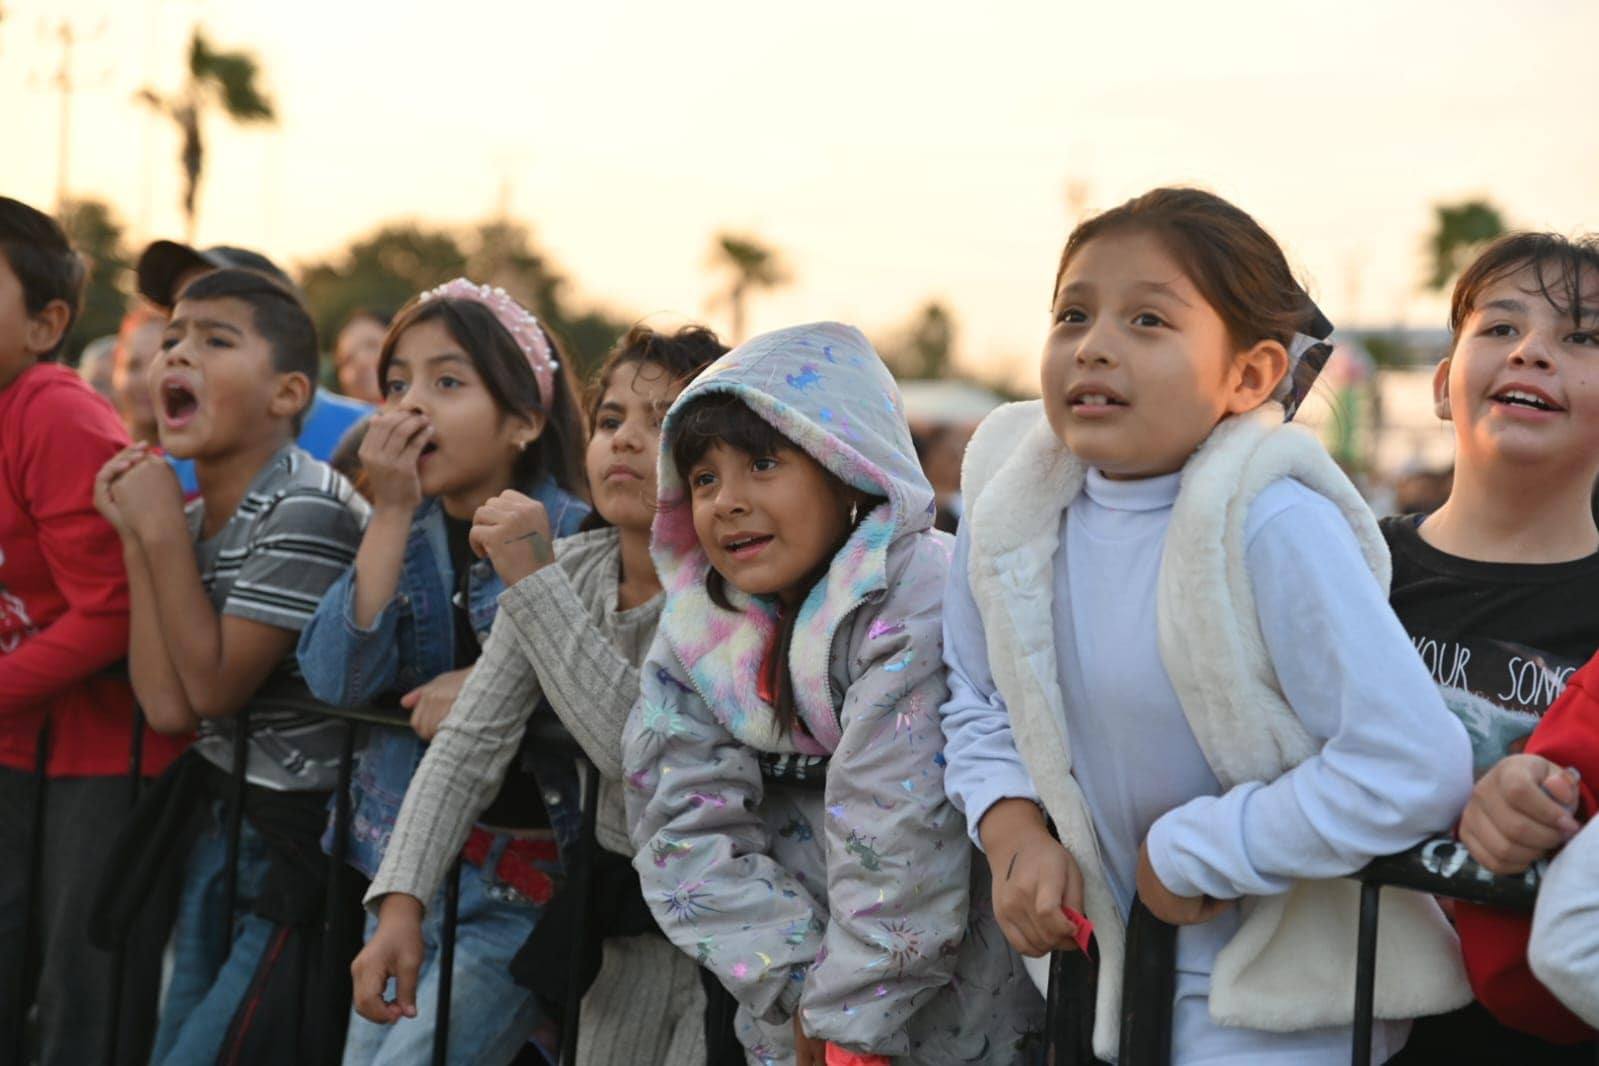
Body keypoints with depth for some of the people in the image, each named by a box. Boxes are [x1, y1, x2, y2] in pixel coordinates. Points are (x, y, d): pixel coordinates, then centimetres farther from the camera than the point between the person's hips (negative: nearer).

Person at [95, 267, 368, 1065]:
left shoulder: (308, 510, -21)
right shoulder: (189, 514, 4)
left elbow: (215, 686, -19)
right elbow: (168, 707, -5)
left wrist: (162, 532, -17)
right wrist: (136, 536, -6)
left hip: (298, 839, -8)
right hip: (221, 818, 8)